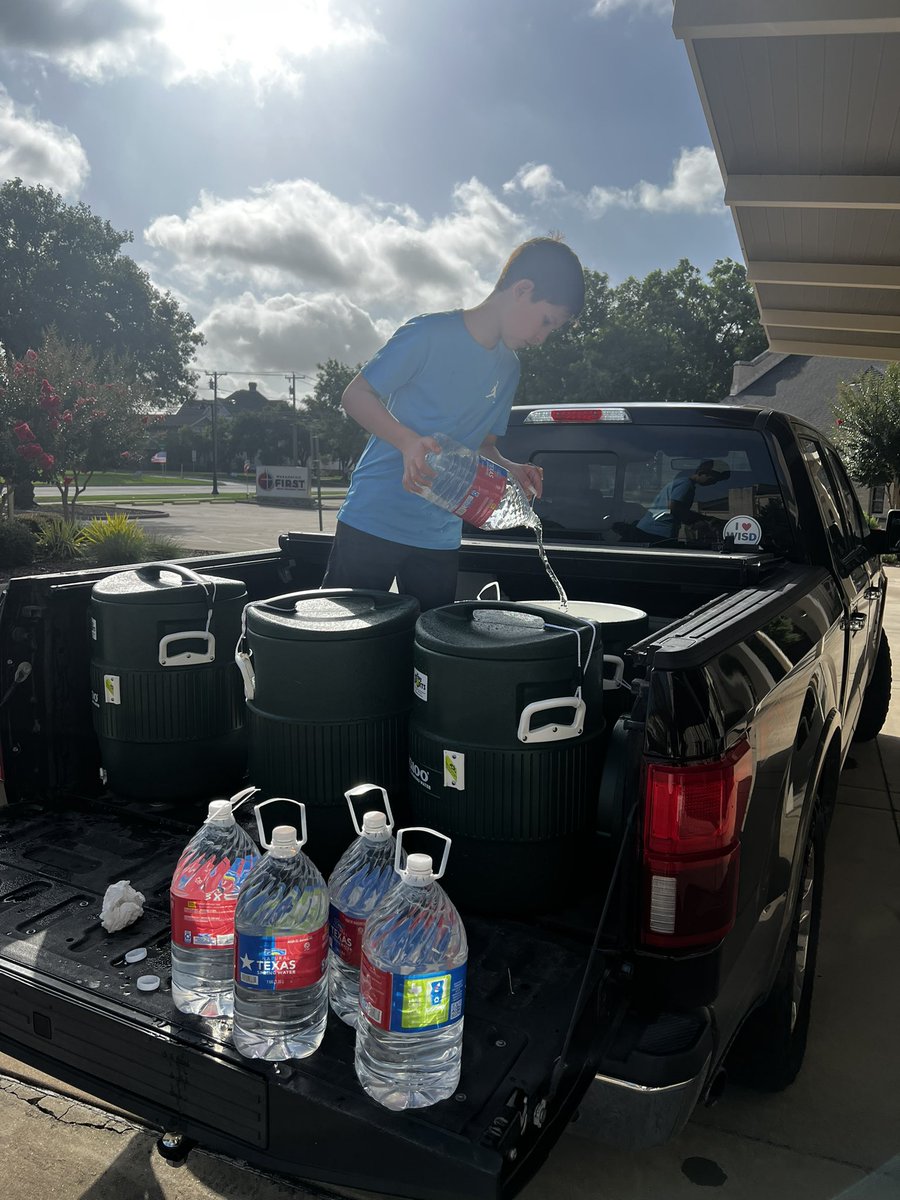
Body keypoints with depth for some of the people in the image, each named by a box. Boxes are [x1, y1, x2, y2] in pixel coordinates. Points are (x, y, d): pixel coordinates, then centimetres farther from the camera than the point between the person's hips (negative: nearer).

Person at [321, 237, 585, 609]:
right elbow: (354, 395, -10)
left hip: (440, 538, 6)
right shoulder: (430, 334, -11)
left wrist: (508, 469, -4)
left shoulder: (508, 369, 10)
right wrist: (408, 440, -26)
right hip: (374, 520, -6)